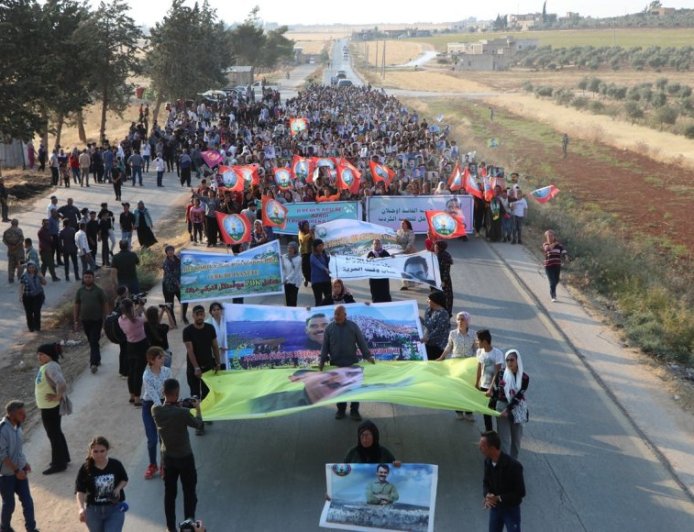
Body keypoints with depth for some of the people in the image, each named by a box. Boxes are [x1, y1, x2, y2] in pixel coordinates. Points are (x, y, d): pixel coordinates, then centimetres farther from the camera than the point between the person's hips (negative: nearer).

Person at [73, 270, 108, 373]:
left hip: (97, 320, -4)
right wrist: (76, 320, 5)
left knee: (94, 342, -10)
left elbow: (104, 305, -1)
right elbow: (76, 306, 8)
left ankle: (94, 363, -15)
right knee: (91, 341, 15)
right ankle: (97, 359, 31)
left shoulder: (98, 290, -4)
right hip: (85, 320, 4)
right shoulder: (80, 291, 3)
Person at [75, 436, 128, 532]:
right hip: (94, 510, 1)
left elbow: (124, 480, 7)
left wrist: (118, 488, -14)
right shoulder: (86, 468, -13)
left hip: (115, 509, -1)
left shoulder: (116, 465, -10)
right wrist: (81, 508, -30)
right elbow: (80, 491, -14)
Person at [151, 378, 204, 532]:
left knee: (169, 493, 18)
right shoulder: (183, 413, -27)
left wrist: (178, 406, 8)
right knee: (189, 492, 14)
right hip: (185, 457, -4)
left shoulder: (156, 410, -16)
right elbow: (199, 425, -9)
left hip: (167, 457, 4)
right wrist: (197, 408, 5)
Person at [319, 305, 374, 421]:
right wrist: (322, 360, -3)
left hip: (352, 363, -1)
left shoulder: (353, 326, -1)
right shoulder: (329, 328, 1)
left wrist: (367, 356, -6)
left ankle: (354, 411, 11)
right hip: (336, 363, 1)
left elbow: (361, 342, 1)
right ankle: (341, 409, 20)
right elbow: (325, 346, 3)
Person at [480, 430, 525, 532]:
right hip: (495, 507, 6)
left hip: (511, 509, -6)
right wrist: (487, 495, -16)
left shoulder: (513, 465, -28)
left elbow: (520, 492, -22)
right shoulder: (488, 462, -8)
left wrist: (499, 498, -24)